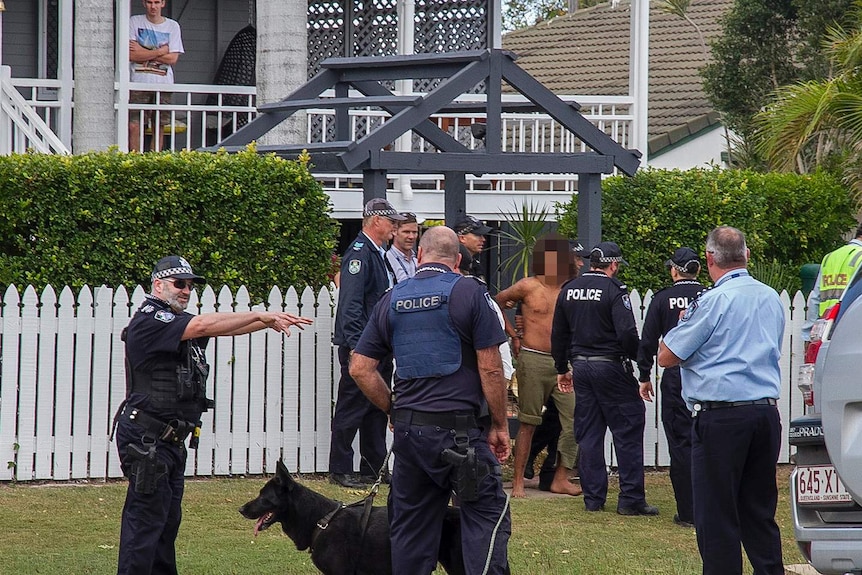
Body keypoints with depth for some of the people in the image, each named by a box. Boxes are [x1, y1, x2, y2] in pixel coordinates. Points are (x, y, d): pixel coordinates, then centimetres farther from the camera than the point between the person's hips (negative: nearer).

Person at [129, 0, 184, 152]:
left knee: (159, 127, 3)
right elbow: (131, 55, -6)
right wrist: (160, 51, -7)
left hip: (164, 83, 2)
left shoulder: (172, 26, 8)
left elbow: (172, 58, -2)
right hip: (139, 82, -2)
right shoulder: (134, 22, 4)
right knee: (134, 126, -9)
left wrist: (143, 53, -6)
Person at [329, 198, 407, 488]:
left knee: (377, 410, 12)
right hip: (360, 346, -10)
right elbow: (350, 304, -20)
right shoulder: (359, 253, -14)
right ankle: (340, 471, 2)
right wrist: (355, 347, -24)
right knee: (351, 409, -3)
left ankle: (373, 469, 18)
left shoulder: (377, 254, 16)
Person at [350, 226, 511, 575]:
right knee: (488, 514, -2)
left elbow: (360, 368, 8)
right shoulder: (468, 293, -5)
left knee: (410, 523, 11)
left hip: (408, 429, 5)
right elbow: (490, 368, -8)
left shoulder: (392, 300, 9)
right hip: (460, 428, -5)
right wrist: (499, 425, 0)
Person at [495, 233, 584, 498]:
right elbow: (495, 303, 10)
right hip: (533, 359, -3)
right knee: (528, 423, 0)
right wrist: (513, 335, 7)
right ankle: (518, 481, 6)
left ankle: (561, 478, 5)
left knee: (574, 419, -4)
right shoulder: (528, 287, -1)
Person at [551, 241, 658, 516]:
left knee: (588, 434, 10)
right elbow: (627, 333, -21)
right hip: (610, 367, -6)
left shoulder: (569, 290, 8)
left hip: (580, 367, 6)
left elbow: (558, 335, 15)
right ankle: (631, 499, -3)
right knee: (628, 431, 0)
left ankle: (593, 498, 11)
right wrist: (638, 359, -5)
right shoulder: (614, 290, -12)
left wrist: (562, 369, 24)